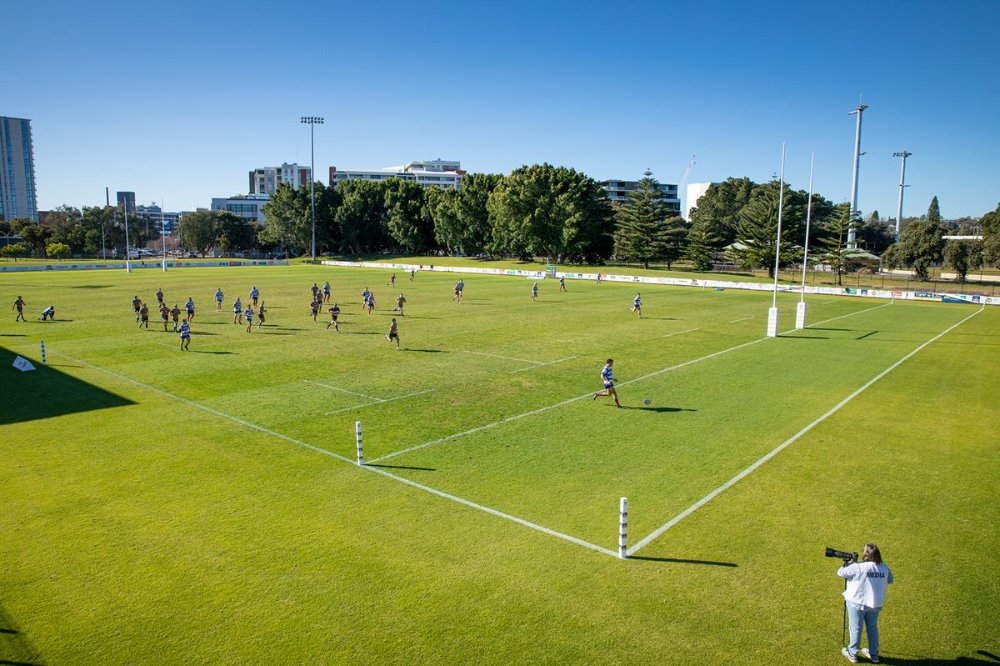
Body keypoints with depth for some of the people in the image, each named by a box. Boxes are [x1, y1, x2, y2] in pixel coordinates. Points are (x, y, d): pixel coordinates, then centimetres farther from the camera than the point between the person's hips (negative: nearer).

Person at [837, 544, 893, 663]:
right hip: (875, 603, 5)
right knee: (872, 628, 20)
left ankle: (852, 654, 22)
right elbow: (890, 580, 12)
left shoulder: (858, 567, -22)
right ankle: (873, 654, 33)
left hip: (857, 603, -5)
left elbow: (840, 573, -17)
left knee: (855, 628, 9)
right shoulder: (884, 568, -5)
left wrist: (847, 564, 2)